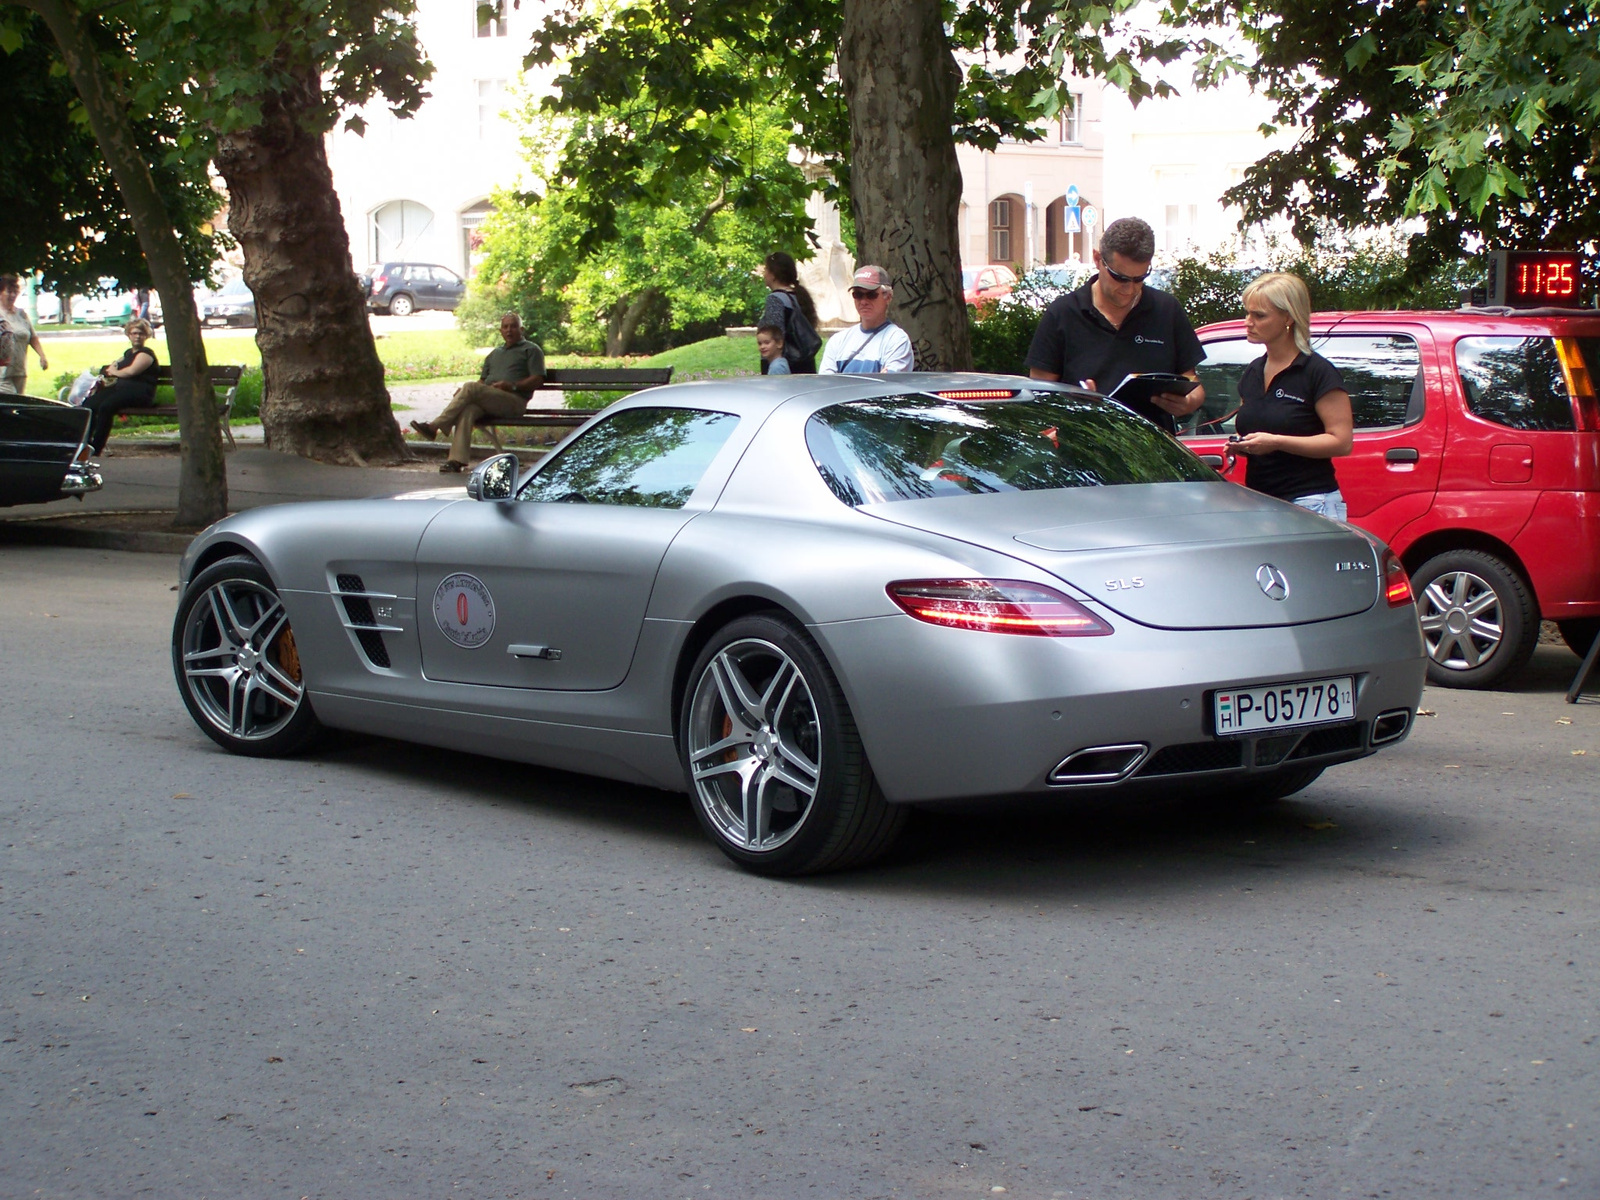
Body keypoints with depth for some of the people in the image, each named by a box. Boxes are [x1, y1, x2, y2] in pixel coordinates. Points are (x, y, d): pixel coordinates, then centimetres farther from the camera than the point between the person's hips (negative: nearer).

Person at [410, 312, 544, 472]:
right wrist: (465, 392, 6)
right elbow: (483, 380, 28)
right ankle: (457, 460, -43)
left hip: (514, 401, -5)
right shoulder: (495, 353, 34)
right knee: (467, 410, -30)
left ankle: (434, 426, -27)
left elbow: (538, 380, 1)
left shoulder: (531, 350, 13)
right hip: (487, 401, 5)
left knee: (470, 388, -28)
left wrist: (513, 386, -13)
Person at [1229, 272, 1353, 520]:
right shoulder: (1252, 373, 15)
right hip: (1258, 503, 7)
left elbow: (1341, 441, -14)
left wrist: (1276, 442, -21)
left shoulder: (1318, 372, -8)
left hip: (1308, 502, -6)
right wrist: (1241, 446, 4)